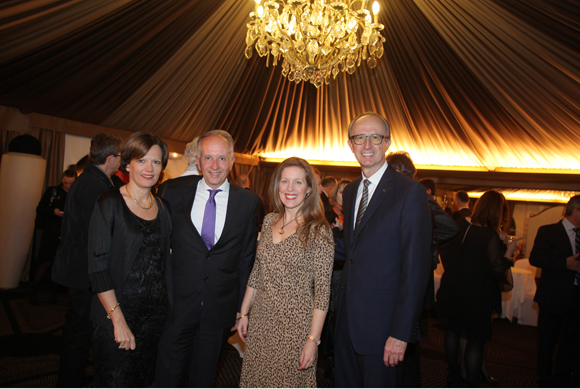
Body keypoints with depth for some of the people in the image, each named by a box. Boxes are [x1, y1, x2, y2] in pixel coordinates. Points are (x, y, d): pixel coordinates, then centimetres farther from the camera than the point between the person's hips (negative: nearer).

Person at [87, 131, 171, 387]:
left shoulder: (163, 208, 6)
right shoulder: (110, 203, -10)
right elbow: (97, 266, -13)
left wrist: (167, 307, 6)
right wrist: (118, 319, -16)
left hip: (154, 313, 5)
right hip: (115, 311, -4)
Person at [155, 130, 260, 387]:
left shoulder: (248, 202, -4)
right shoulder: (173, 194, -3)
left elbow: (247, 258, 0)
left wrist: (241, 307, 1)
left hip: (221, 307, 1)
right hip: (177, 303, 0)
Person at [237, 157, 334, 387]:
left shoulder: (318, 231, -13)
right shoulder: (269, 221, 4)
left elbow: (322, 290, -13)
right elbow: (256, 272, 10)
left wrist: (314, 340, -15)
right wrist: (244, 313, 12)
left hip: (295, 325, -5)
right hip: (260, 322, 5)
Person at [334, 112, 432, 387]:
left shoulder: (410, 192, -14)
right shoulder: (350, 191, 9)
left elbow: (415, 268, -17)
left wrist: (401, 332, -18)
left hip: (381, 320, -6)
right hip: (347, 314, 7)